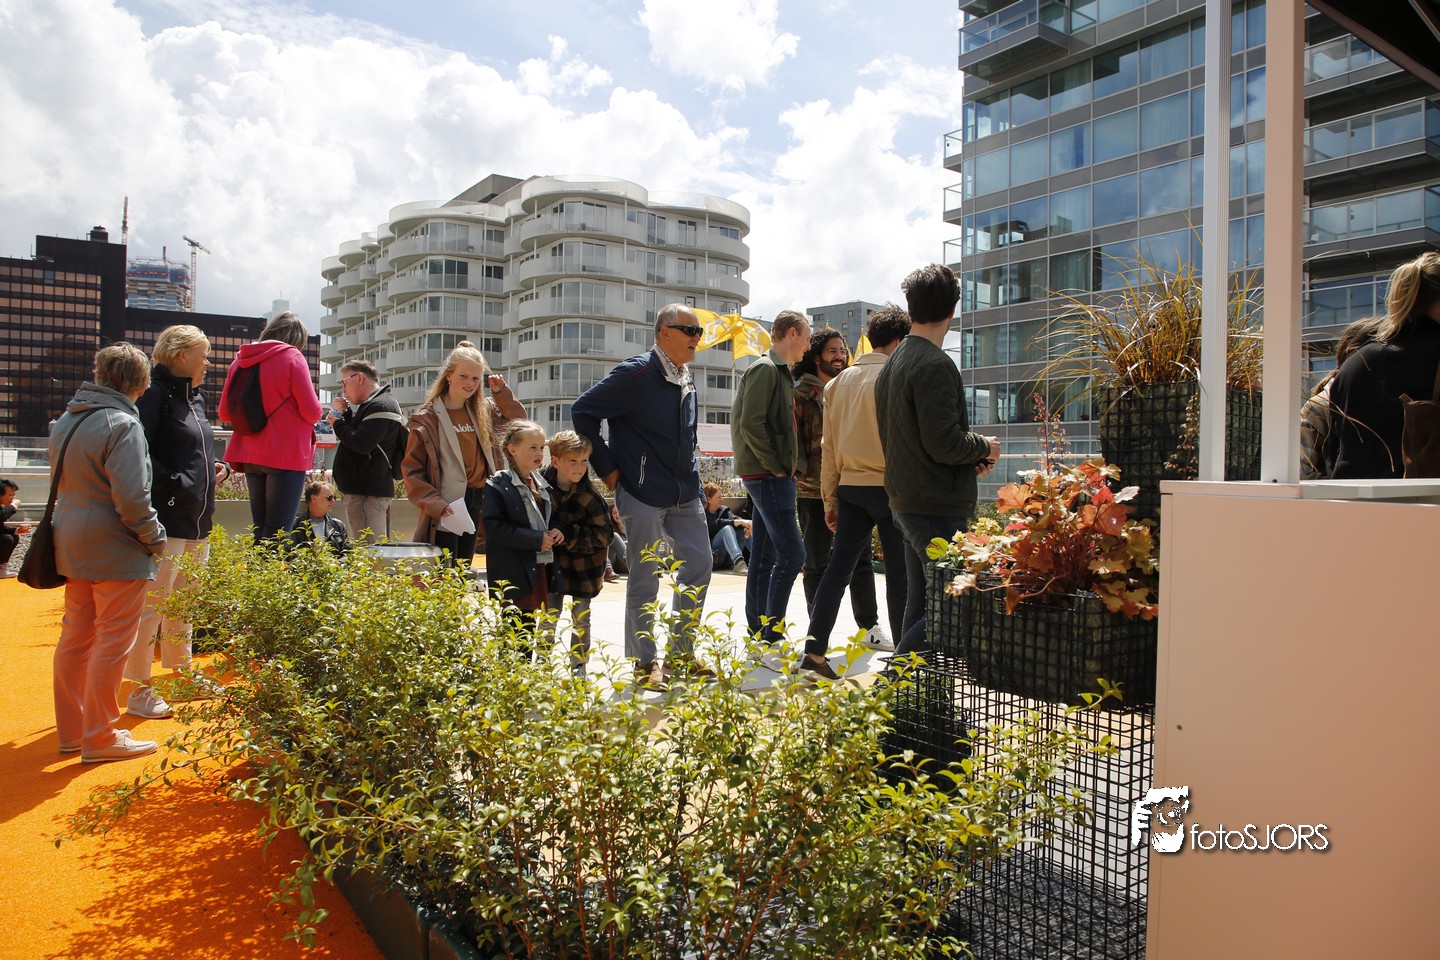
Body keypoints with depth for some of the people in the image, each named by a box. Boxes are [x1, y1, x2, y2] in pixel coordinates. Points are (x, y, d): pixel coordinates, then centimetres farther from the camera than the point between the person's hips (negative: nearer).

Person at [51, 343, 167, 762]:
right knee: (112, 642, 0)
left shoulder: (65, 421, 10)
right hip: (115, 549, -9)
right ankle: (99, 738, 8)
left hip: (71, 545, 9)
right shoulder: (122, 424, -17)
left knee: (75, 637, 15)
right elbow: (131, 496, -22)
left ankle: (72, 730, 25)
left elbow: (59, 482, 18)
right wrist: (154, 538, -10)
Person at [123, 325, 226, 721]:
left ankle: (181, 672, 32)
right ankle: (141, 690, 6)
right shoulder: (155, 396, -12)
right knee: (153, 603, -3)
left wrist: (218, 467, 7)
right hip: (166, 519, -9)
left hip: (197, 519, 9)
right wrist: (175, 485, -21)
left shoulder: (193, 397, 16)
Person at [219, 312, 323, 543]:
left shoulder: (241, 360, 9)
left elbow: (225, 412, 13)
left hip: (250, 455, 6)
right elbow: (312, 411, -11)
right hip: (287, 454, -6)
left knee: (260, 529, 14)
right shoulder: (292, 357, -7)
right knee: (277, 531, -6)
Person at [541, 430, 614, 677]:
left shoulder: (590, 497, -19)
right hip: (553, 562, 3)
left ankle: (578, 666, 21)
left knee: (580, 617, 8)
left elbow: (603, 535, -19)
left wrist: (567, 535, -24)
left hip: (584, 564, -2)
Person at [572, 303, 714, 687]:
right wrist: (607, 469, -10)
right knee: (644, 580, 2)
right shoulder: (637, 373, -13)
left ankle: (681, 653, 23)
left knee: (699, 568, 9)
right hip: (644, 494, -7)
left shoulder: (687, 378, 10)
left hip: (686, 494, 8)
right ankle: (645, 663, 15)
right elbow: (583, 411, -12)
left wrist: (693, 481, 16)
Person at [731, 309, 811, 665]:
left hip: (773, 476, 10)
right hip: (767, 476, -10)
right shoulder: (766, 368, -11)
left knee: (764, 558, 11)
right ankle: (770, 640, -10)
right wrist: (776, 466, -15)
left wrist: (789, 467, 12)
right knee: (791, 554, -13)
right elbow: (751, 424, -21)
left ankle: (757, 634, 17)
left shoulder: (779, 371, 20)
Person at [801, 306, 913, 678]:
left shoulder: (839, 382, 11)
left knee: (839, 567, 7)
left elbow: (829, 446, 12)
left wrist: (830, 498, 16)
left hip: (849, 487, 6)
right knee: (899, 572, 4)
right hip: (890, 486, -6)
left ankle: (814, 647, 2)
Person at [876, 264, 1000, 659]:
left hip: (904, 500, 10)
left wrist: (969, 460, 15)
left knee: (920, 606, 15)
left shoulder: (892, 364, 17)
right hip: (938, 507, -10)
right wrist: (985, 448, -2)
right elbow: (944, 443, -22)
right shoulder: (935, 365, -14)